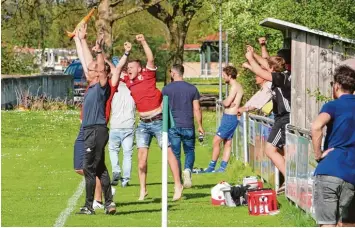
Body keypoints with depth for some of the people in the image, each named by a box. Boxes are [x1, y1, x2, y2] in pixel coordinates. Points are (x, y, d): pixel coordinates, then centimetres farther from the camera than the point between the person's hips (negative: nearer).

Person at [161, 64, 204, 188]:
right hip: (188, 126, 1)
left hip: (172, 126, -1)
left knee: (175, 154, 5)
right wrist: (200, 126, 10)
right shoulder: (192, 89, 3)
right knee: (189, 151, 14)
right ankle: (188, 169, -14)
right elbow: (197, 109, 2)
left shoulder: (166, 89, -1)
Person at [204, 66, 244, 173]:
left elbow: (227, 103, -21)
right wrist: (224, 103, -11)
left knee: (216, 141, -8)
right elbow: (232, 103, 9)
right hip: (229, 117, 11)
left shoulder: (235, 87, -15)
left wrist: (220, 102, 0)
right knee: (227, 143, 11)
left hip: (229, 118, -11)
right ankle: (223, 167, 13)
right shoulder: (238, 87, 17)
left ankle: (211, 167, -5)